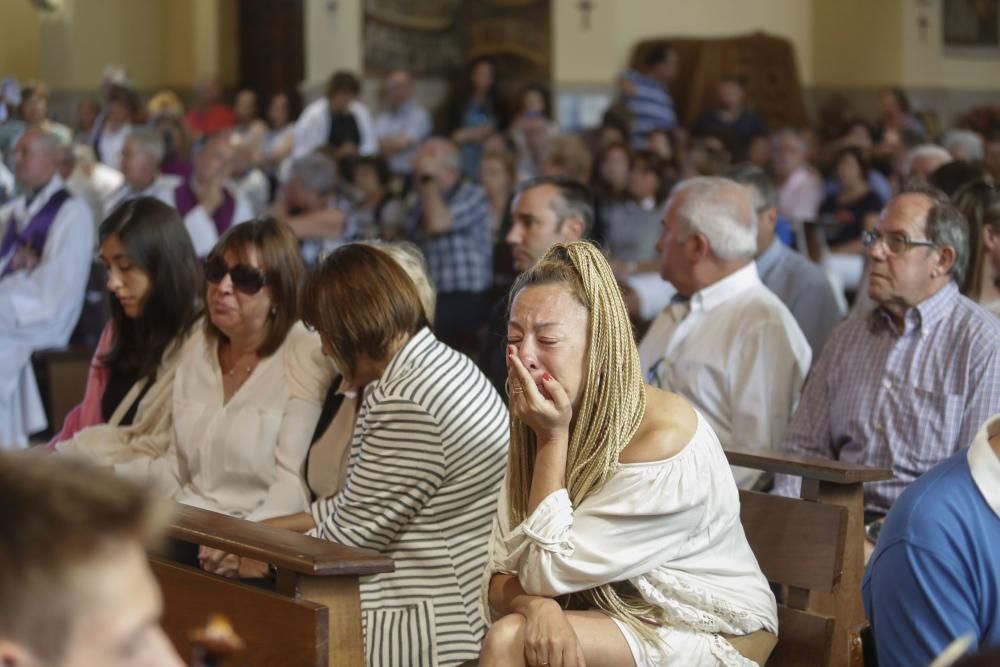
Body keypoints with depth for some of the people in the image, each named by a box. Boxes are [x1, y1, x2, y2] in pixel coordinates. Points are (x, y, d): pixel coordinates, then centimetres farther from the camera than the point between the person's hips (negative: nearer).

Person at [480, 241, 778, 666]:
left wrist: (553, 439, -18)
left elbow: (548, 571, -18)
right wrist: (536, 607, -25)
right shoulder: (540, 426, -1)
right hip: (619, 620, 6)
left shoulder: (664, 438, -22)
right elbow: (502, 578, -3)